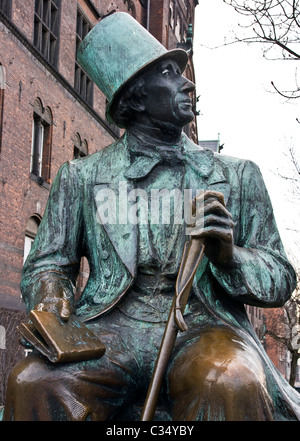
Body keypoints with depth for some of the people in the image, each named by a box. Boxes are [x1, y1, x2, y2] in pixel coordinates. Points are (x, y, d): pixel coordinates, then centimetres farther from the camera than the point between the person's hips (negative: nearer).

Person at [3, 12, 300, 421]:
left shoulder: (238, 176, 16)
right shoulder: (81, 177, 15)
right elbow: (46, 263, 15)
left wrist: (229, 257, -10)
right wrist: (51, 291, -10)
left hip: (201, 326, 0)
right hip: (110, 329, 1)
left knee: (234, 384, -37)